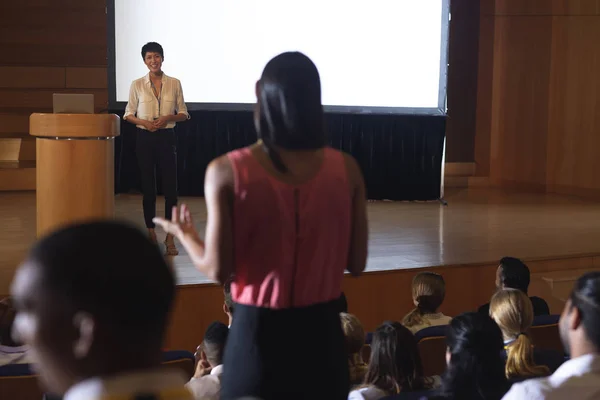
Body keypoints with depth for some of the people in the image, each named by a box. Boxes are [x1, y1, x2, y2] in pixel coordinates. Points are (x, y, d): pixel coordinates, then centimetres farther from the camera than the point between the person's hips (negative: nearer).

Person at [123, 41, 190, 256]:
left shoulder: (174, 83, 2)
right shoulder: (137, 85, 1)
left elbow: (183, 113, 6)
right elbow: (128, 114, 6)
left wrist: (168, 118, -13)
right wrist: (143, 122, -13)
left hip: (166, 138, 0)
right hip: (145, 139, 0)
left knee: (170, 188, -3)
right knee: (148, 187, 5)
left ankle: (170, 237, 4)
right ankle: (151, 234, 17)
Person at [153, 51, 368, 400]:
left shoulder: (228, 171, -11)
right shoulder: (345, 169, -6)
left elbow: (218, 269, -8)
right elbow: (357, 263, 1)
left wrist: (184, 233, 11)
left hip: (259, 329, -1)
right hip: (322, 331, 2)